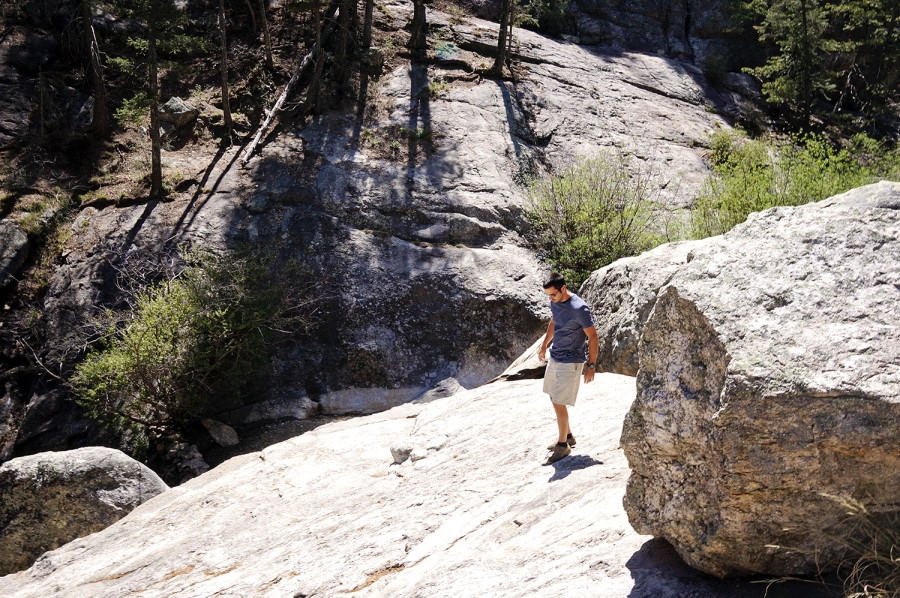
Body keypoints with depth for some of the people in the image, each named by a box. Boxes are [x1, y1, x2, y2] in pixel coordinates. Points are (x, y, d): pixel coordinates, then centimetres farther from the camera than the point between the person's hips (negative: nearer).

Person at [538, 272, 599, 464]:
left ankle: (563, 445, 8)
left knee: (559, 404, -7)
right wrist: (544, 345, 28)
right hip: (554, 358, 8)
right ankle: (568, 437, 31)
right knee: (554, 399, 16)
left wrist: (591, 365, -14)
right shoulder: (555, 303, 2)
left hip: (570, 362, -8)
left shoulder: (579, 309, -22)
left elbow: (593, 337, -16)